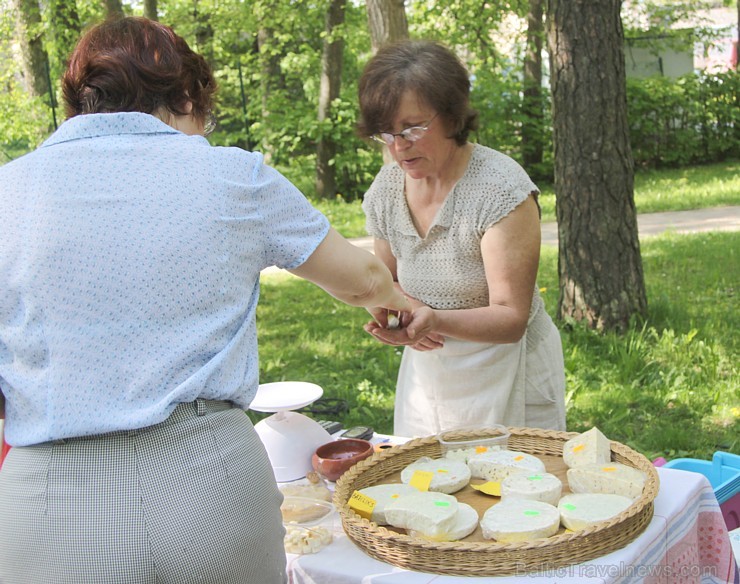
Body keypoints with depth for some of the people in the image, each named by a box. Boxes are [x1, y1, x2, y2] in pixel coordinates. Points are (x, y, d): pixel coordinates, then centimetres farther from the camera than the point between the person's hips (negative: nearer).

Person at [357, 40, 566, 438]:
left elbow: (511, 319, -22)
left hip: (505, 372, -5)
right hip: (426, 371, 5)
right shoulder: (386, 189, -3)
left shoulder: (501, 189, -21)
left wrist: (435, 319, -39)